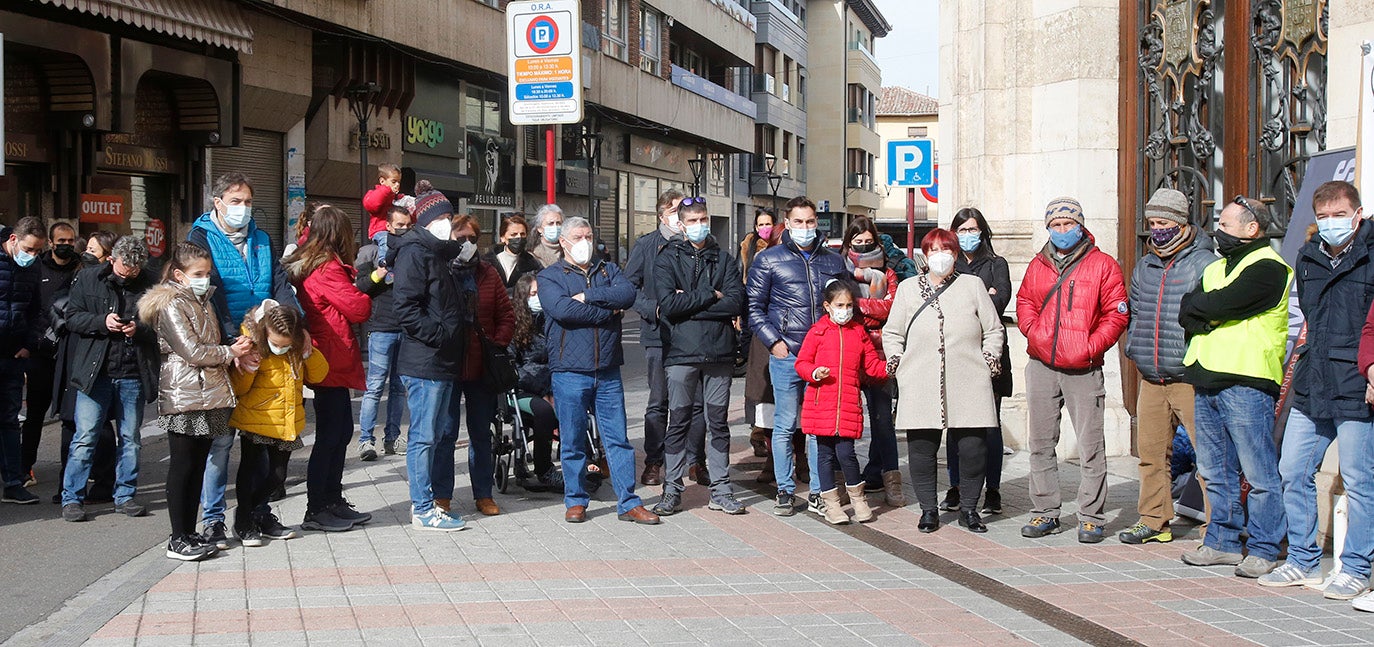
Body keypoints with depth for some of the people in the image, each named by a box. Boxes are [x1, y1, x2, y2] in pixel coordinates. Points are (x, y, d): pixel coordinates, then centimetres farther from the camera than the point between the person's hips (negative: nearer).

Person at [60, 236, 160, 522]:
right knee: (84, 437, -2)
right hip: (95, 371, -1)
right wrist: (101, 322, -14)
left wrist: (140, 329, -14)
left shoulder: (150, 284, 1)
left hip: (133, 375, 1)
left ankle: (125, 495, 21)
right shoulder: (88, 279, 2)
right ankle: (71, 498, 7)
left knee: (130, 438, 10)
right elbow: (72, 317, 2)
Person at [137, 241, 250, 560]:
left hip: (208, 395, 9)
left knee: (198, 465, 10)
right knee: (182, 467, -5)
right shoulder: (171, 305, -8)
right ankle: (178, 540, -1)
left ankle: (190, 533, 16)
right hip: (183, 396, -8)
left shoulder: (202, 302, 20)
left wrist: (236, 346, 7)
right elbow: (192, 351, -15)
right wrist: (231, 352, -6)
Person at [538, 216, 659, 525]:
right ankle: (575, 501, 17)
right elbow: (562, 309, -15)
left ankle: (628, 503, 8)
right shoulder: (550, 276, 4)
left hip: (608, 371, 3)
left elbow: (628, 294, -5)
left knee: (618, 438, 4)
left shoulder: (608, 271, 16)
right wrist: (608, 311, -7)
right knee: (572, 441, 4)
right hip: (569, 372, -3)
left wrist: (588, 296, -12)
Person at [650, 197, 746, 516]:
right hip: (681, 354, -2)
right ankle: (672, 490, 11)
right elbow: (668, 303, -12)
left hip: (719, 353, 2)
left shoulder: (724, 260, 10)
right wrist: (710, 296, -8)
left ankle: (721, 490, 14)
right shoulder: (667, 259, 3)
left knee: (718, 423, 8)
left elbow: (736, 302, -5)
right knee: (679, 423, 3)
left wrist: (690, 304, -10)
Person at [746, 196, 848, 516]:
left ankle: (819, 490, 14)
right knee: (785, 425, 1)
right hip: (786, 355, -2)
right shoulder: (769, 259, 4)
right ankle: (785, 491, 11)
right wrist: (772, 341, -6)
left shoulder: (834, 261, 13)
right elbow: (754, 306, 4)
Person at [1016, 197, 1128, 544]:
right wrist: (1034, 333, -1)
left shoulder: (1102, 265, 1)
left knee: (1091, 446, -2)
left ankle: (1091, 518, 5)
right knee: (1041, 443, 8)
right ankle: (1045, 513, 17)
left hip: (1083, 370, -4)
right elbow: (1025, 303, 18)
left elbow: (1117, 313, -2)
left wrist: (1093, 346, -12)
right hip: (1041, 367, 4)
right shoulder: (1038, 265, 13)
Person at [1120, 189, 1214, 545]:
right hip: (1151, 379, 7)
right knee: (1151, 451, 11)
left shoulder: (1205, 264, -6)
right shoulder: (1144, 267, 16)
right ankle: (1153, 521, 21)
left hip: (1191, 379, -7)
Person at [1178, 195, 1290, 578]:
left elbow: (1216, 305, -19)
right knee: (1215, 472, 13)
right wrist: (1207, 319, -9)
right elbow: (1186, 313, 10)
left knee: (1259, 474, -3)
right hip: (1206, 381, 9)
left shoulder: (1267, 267, -8)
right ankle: (1223, 542, 21)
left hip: (1246, 382, -9)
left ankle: (1263, 550, 2)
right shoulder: (1216, 268, 21)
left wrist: (1199, 310, 1)